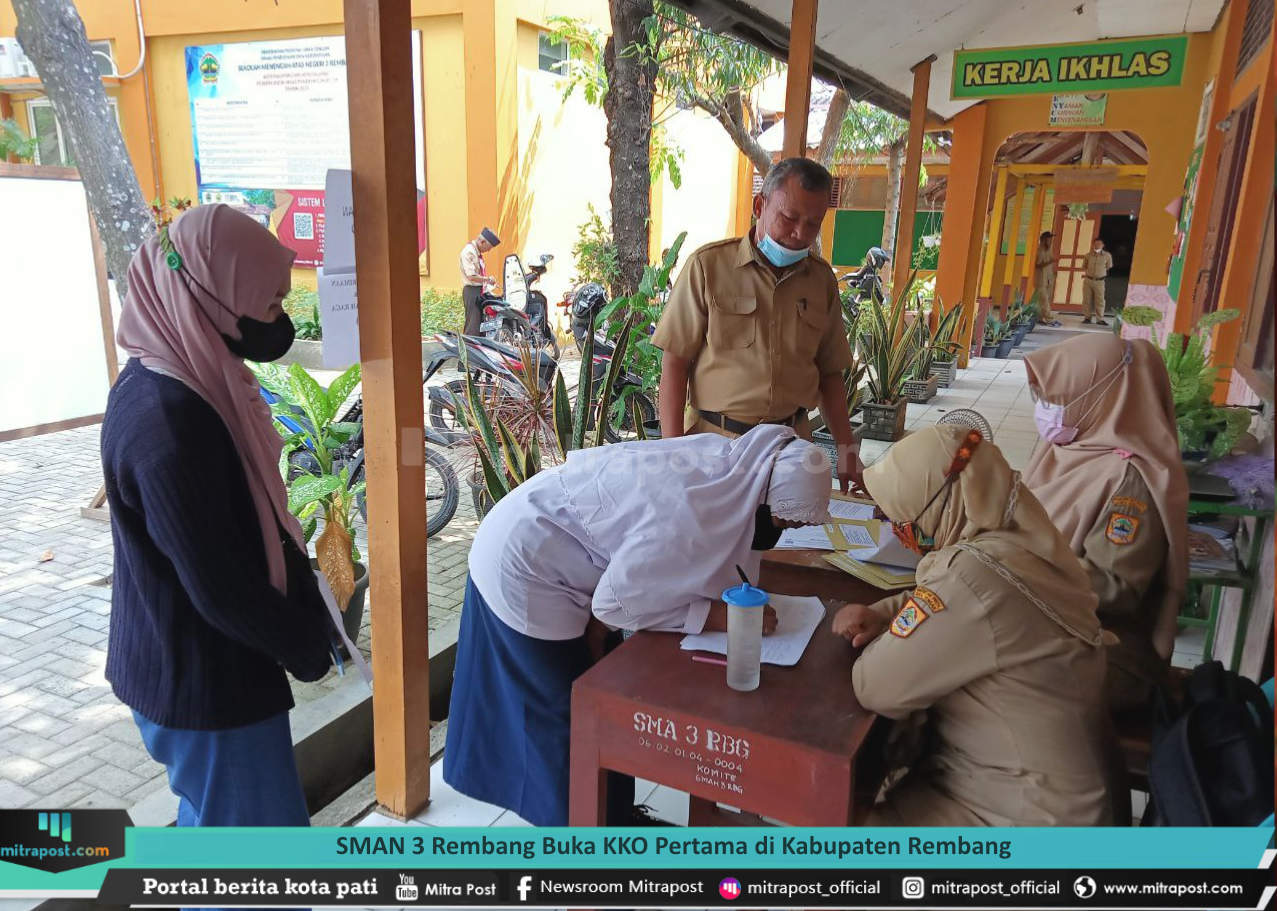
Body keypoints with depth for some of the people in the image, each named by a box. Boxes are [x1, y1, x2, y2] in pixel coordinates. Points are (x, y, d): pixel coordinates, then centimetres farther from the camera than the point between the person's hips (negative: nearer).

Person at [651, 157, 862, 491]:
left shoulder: (821, 279, 9)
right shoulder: (708, 265, -4)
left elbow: (829, 373, 15)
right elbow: (675, 362, -5)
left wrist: (847, 450, 10)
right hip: (714, 438, -3)